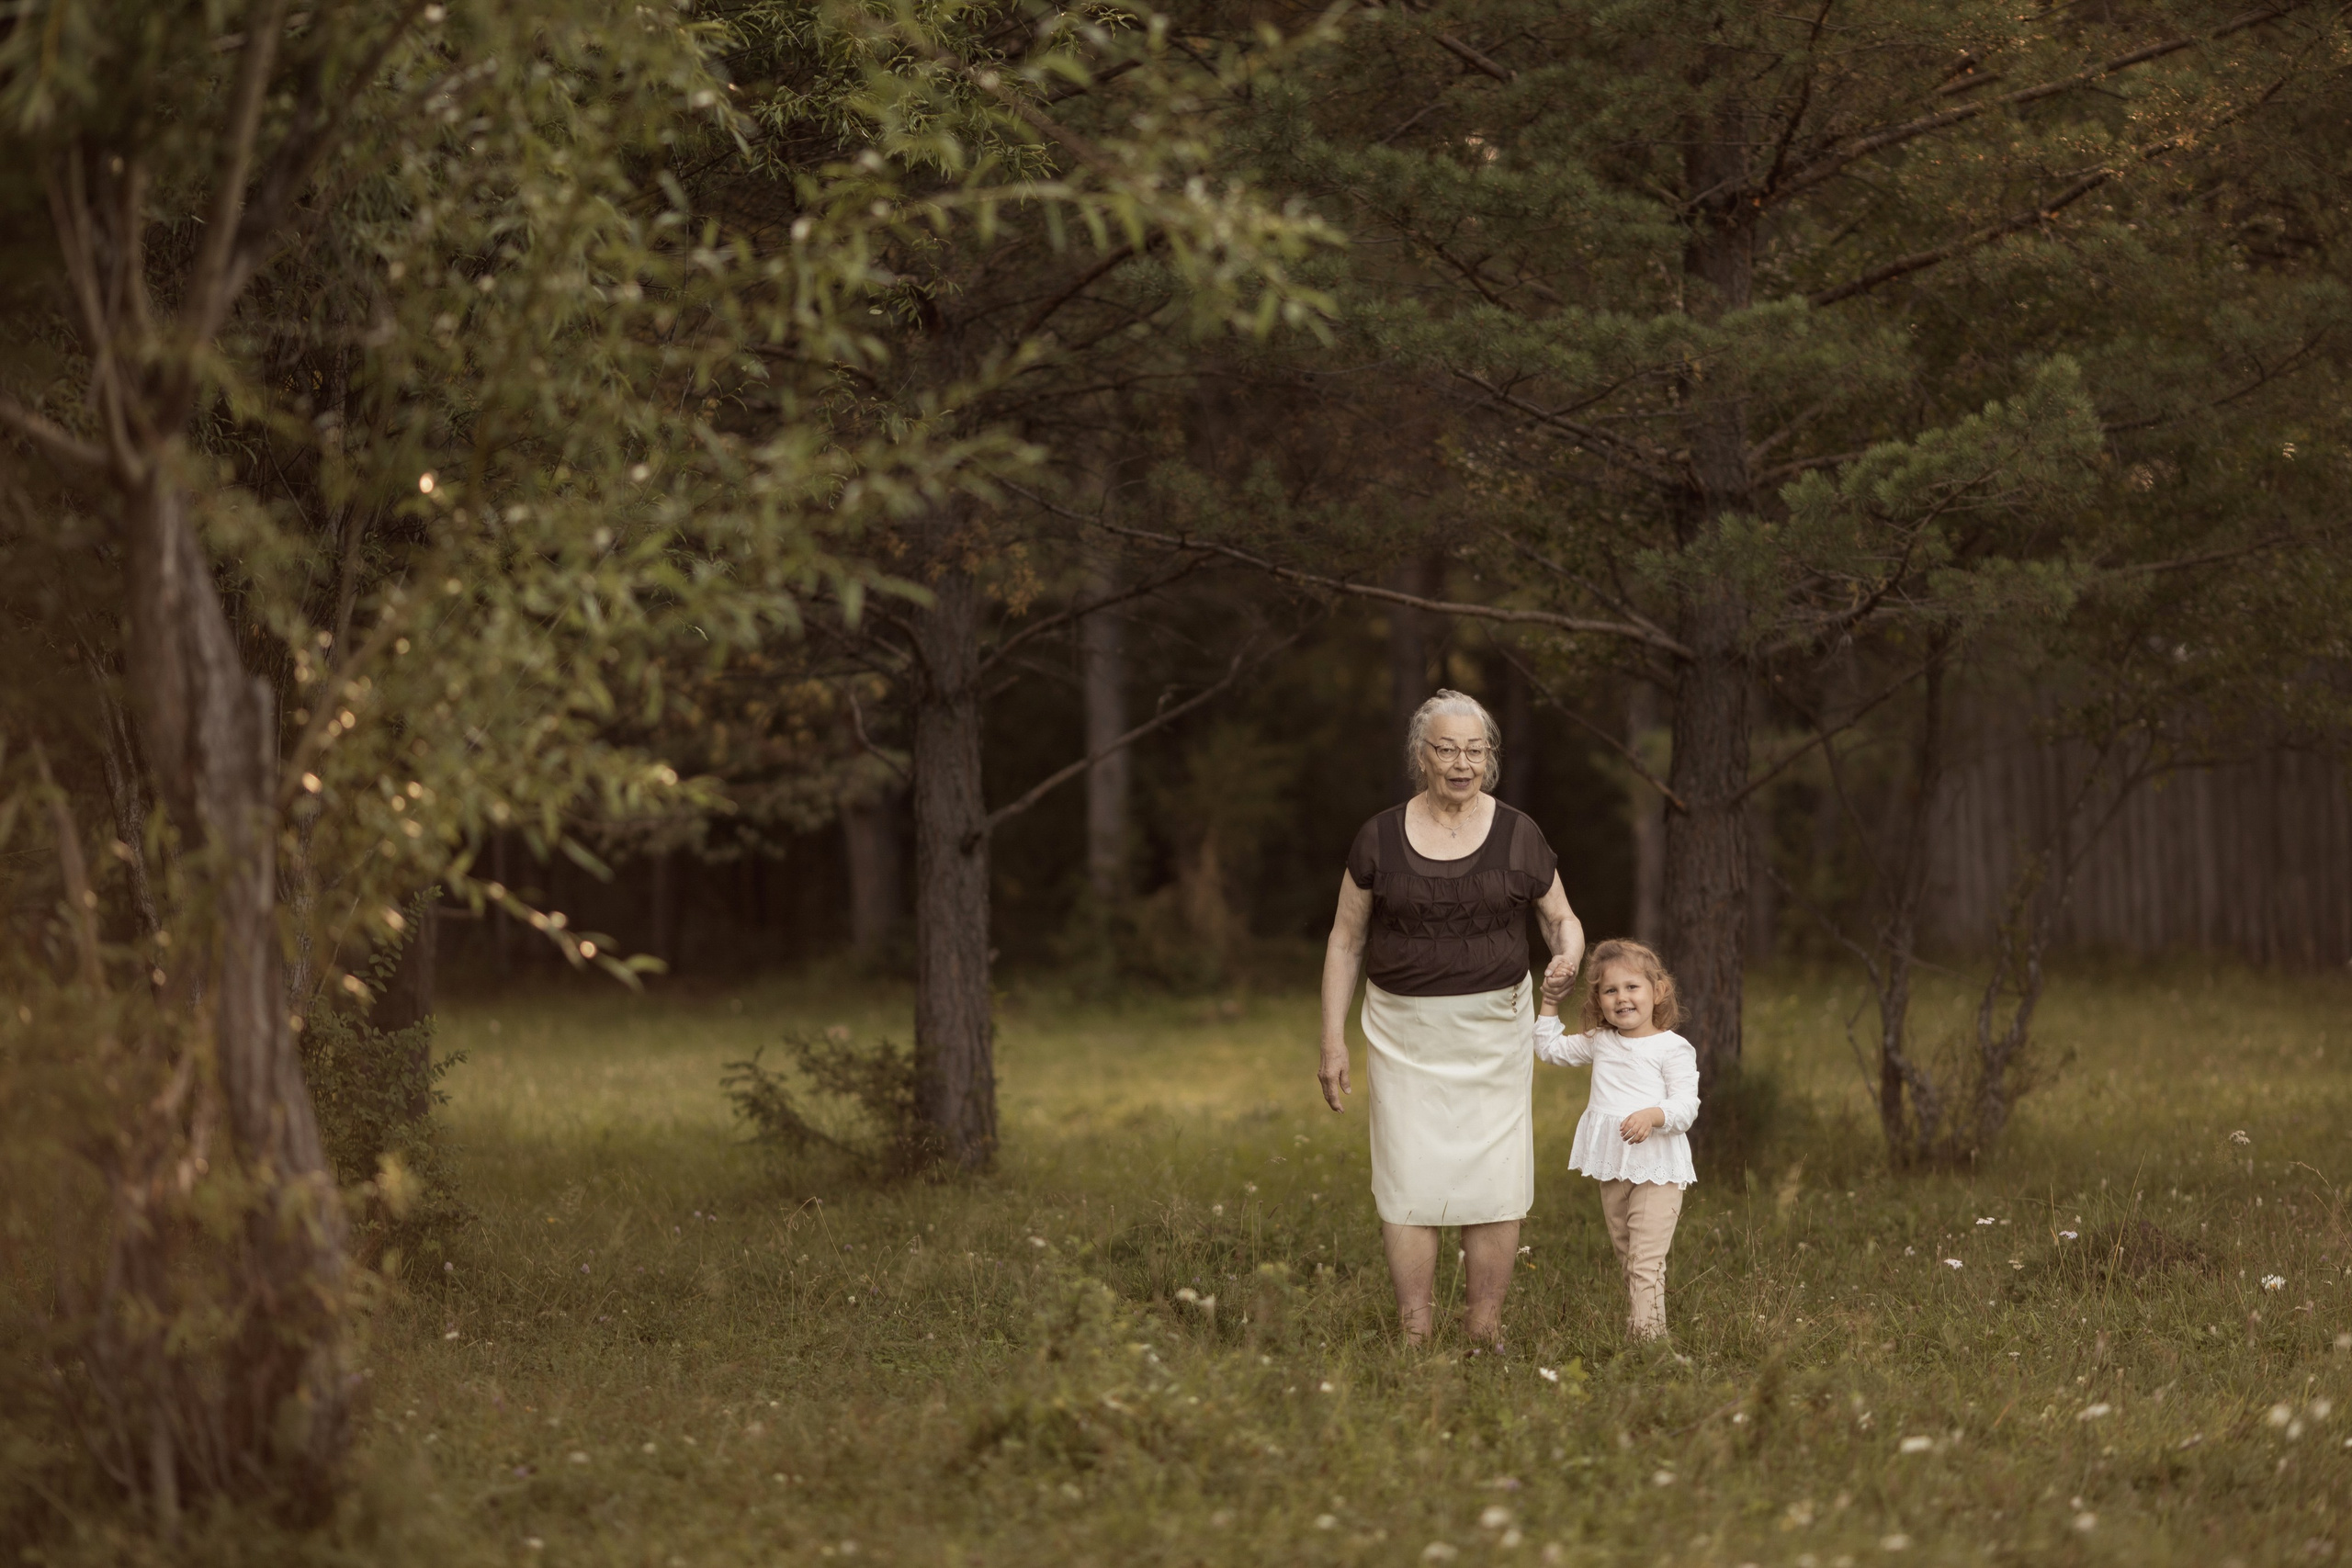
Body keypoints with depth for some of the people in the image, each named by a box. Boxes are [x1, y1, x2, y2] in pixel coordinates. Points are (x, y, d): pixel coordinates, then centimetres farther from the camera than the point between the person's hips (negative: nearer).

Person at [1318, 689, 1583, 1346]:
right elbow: (1346, 941, 6)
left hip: (1493, 1027, 0)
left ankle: (1485, 1334, 8)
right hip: (1406, 1031, 0)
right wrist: (1333, 1040, 1)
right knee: (1409, 1182, -4)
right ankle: (1414, 1338, 0)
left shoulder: (1518, 835, 0)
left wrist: (1568, 955, -15)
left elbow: (1562, 919, 9)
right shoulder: (1381, 838, 0)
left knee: (1492, 1181, 0)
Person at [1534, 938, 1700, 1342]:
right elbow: (1550, 1047, 28)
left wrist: (1652, 1116, -32)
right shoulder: (1600, 1043, 13)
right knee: (1625, 1258, 13)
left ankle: (1647, 1332, -17)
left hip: (1657, 1168, -7)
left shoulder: (1672, 1048, -6)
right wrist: (1550, 1002, 20)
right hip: (1611, 1169, 7)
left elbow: (1686, 1105, -14)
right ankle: (1631, 1330, 19)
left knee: (1646, 1260, -14)